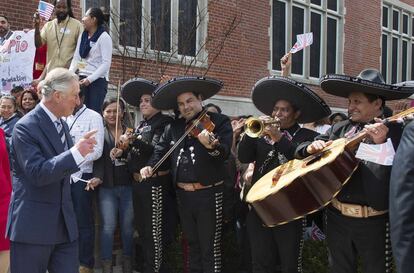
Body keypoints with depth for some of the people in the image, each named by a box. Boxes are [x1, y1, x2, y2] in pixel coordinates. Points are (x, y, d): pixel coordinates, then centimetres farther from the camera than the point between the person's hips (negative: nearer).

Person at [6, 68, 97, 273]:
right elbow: (37, 173, -22)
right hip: (33, 225, -7)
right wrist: (76, 152, -26)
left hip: (64, 223, 7)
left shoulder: (62, 124, 14)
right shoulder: (26, 127, -13)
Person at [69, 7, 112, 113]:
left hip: (98, 80, -5)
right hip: (82, 79, 5)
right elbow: (76, 58, 13)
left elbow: (106, 63, -12)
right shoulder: (82, 36, 13)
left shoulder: (104, 37, -5)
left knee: (93, 112, -8)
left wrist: (90, 79, -18)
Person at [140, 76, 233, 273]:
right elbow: (161, 150, 12)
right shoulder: (173, 127, 9)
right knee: (192, 244, 20)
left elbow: (224, 153, -20)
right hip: (183, 194, 6)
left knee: (210, 248, 1)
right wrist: (150, 166, -8)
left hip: (209, 194, -5)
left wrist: (212, 146, -41)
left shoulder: (220, 122, -7)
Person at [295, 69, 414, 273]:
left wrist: (382, 143, -29)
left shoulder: (395, 131, -8)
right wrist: (312, 147, -13)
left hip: (373, 222, -4)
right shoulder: (339, 129, 7)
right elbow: (301, 150, 9)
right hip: (337, 217, 5)